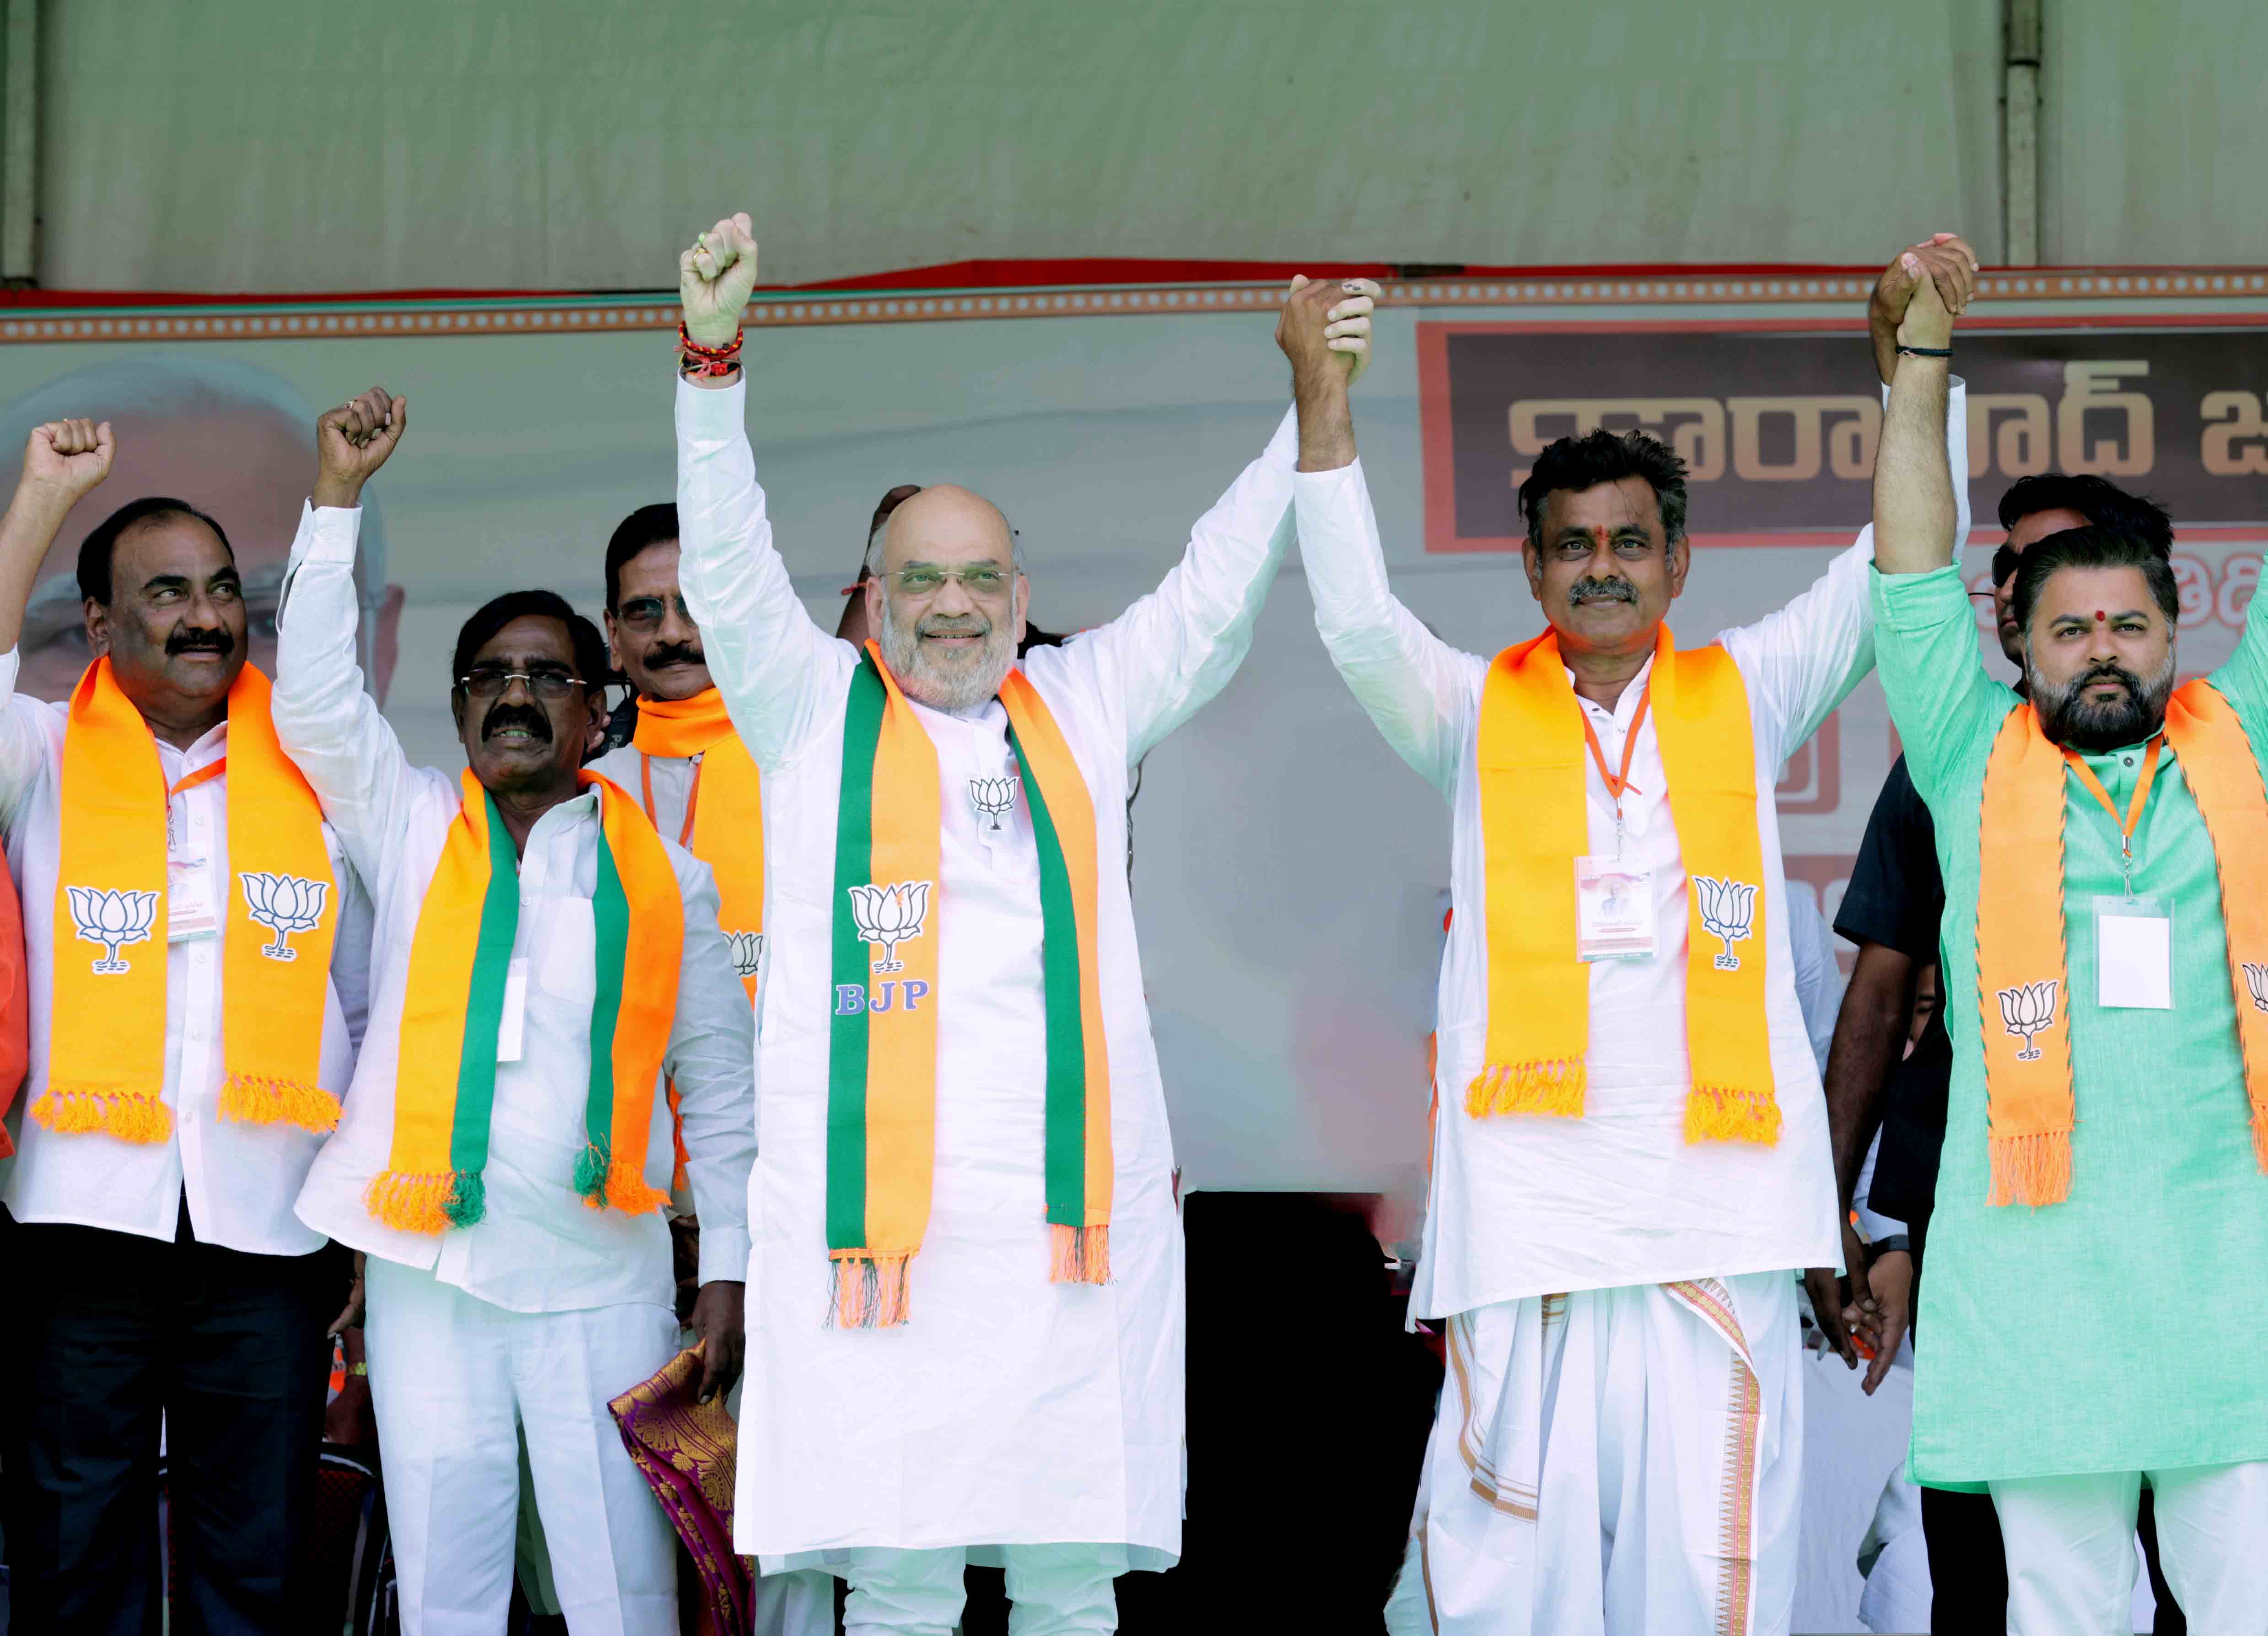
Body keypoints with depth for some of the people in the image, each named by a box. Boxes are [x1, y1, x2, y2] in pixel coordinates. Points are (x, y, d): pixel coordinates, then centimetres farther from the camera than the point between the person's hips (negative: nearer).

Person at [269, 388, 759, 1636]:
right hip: (428, 1268, 1)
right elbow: (314, 698, -3)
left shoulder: (663, 877, 9)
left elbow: (719, 1085, 10)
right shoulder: (413, 831, 10)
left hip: (602, 1284, -1)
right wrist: (337, 497, -8)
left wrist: (730, 1274, 4)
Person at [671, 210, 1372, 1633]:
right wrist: (714, 361, -11)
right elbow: (727, 570, 2)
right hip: (872, 1214, -2)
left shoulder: (1085, 710, 17)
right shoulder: (815, 711, 12)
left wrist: (1318, 406, 3)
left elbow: (1220, 593, 14)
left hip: (1078, 1214, 2)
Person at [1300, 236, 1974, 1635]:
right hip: (1526, 1200, -1)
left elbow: (1894, 573, 7)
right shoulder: (1479, 716, 13)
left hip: (1718, 1212, 1)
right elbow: (1360, 626, -4)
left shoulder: (1745, 700, 15)